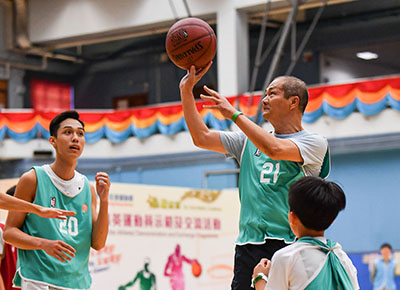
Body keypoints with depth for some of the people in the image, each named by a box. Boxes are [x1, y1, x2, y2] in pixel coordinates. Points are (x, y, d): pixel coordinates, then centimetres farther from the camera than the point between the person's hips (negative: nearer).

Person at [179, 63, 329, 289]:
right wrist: (186, 90, 10)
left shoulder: (315, 143, 1)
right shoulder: (249, 141, 20)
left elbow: (274, 149, -17)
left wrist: (234, 114, -10)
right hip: (248, 246, 5)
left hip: (289, 245, -4)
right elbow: (202, 138, 16)